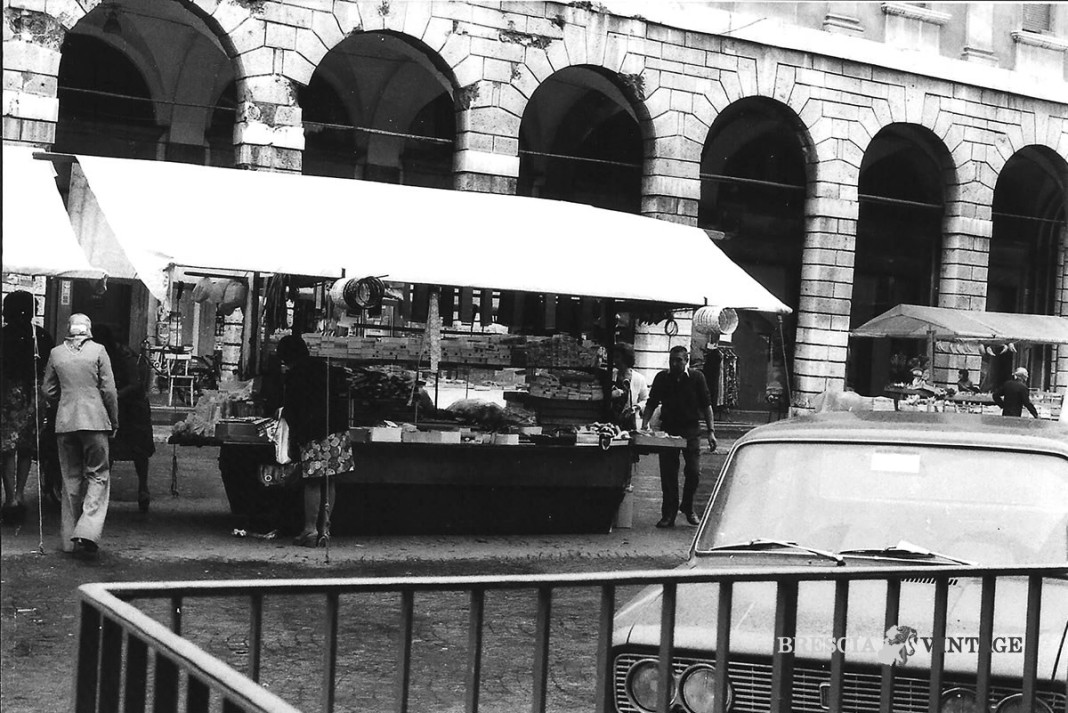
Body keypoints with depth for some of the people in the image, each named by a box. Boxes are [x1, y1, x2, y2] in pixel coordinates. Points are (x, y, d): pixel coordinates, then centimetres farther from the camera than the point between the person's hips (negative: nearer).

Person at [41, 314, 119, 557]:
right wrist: (114, 422, 6)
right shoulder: (98, 351, -3)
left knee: (71, 478, 11)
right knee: (98, 475, 3)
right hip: (95, 420, -3)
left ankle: (71, 539, 13)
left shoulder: (56, 353, 5)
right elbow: (109, 391, -4)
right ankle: (87, 531, -13)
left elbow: (48, 391, 10)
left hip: (65, 423, 3)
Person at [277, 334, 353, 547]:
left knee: (313, 483, -1)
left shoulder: (294, 376, -7)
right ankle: (324, 529, 12)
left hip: (314, 433, -6)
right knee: (328, 482, 9)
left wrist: (294, 437, 8)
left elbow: (291, 411, -4)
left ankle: (310, 531, 0)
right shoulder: (321, 367, 12)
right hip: (337, 428, 6)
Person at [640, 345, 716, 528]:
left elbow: (706, 405, 2)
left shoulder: (697, 378, -1)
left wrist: (711, 431, -4)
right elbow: (651, 404, 7)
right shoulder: (661, 378, 3)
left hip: (691, 431, -1)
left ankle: (687, 507, 17)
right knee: (668, 474, -1)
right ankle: (668, 514, 6)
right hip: (668, 429, 1)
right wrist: (644, 426, -6)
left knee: (693, 472, -6)